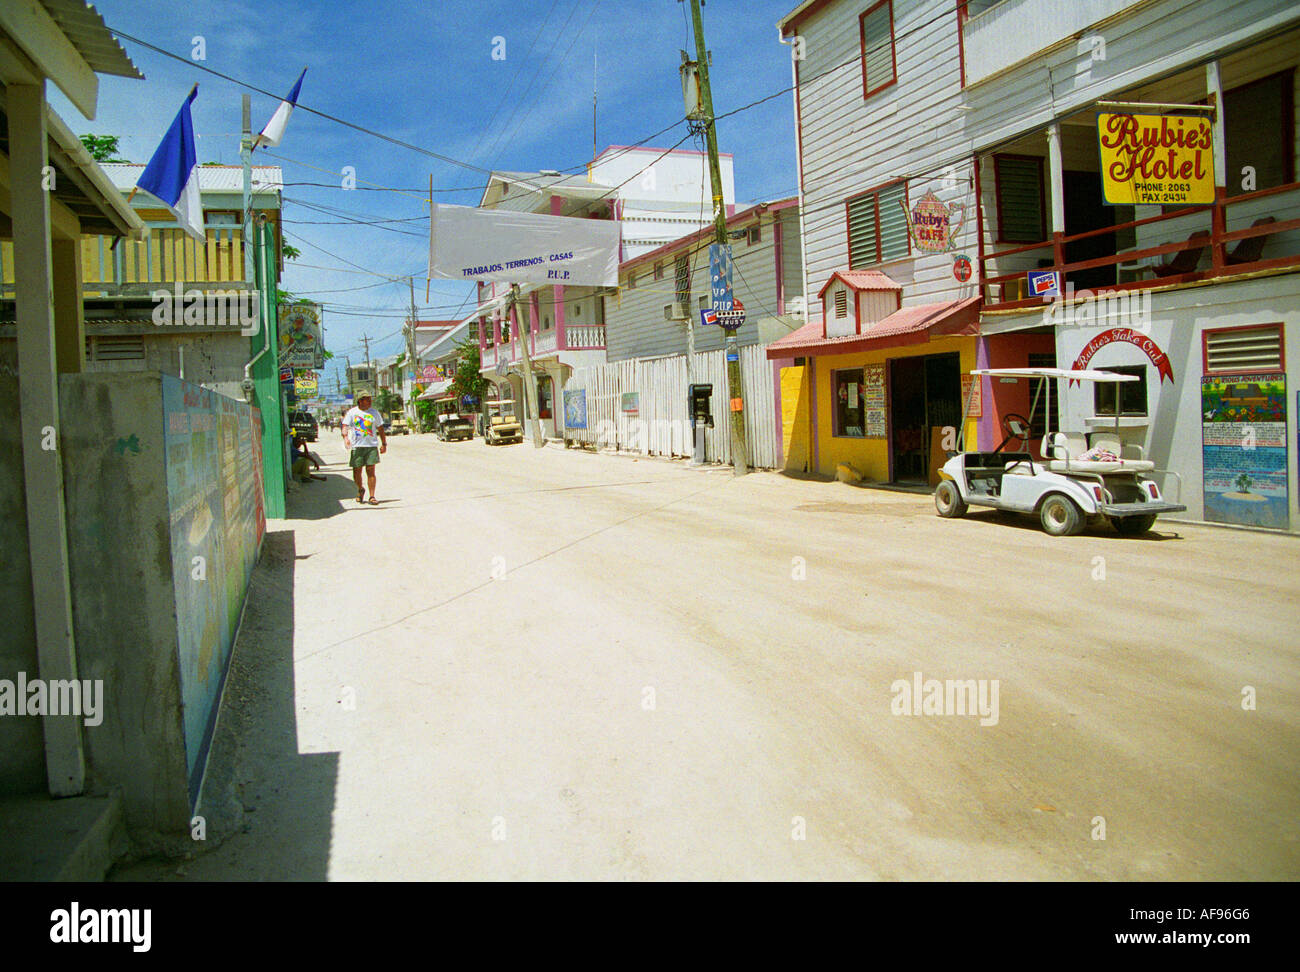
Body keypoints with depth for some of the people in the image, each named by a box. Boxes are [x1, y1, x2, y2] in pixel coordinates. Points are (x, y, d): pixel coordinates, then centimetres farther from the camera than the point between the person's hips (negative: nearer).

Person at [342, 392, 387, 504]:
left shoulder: (374, 413, 10)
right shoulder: (352, 412, 4)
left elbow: (380, 429, 15)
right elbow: (345, 426, -3)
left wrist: (384, 444, 10)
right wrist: (345, 437, -22)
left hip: (371, 446, 0)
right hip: (356, 446, 0)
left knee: (371, 471, -6)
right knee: (356, 472, 5)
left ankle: (372, 496, -3)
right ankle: (360, 489, 32)